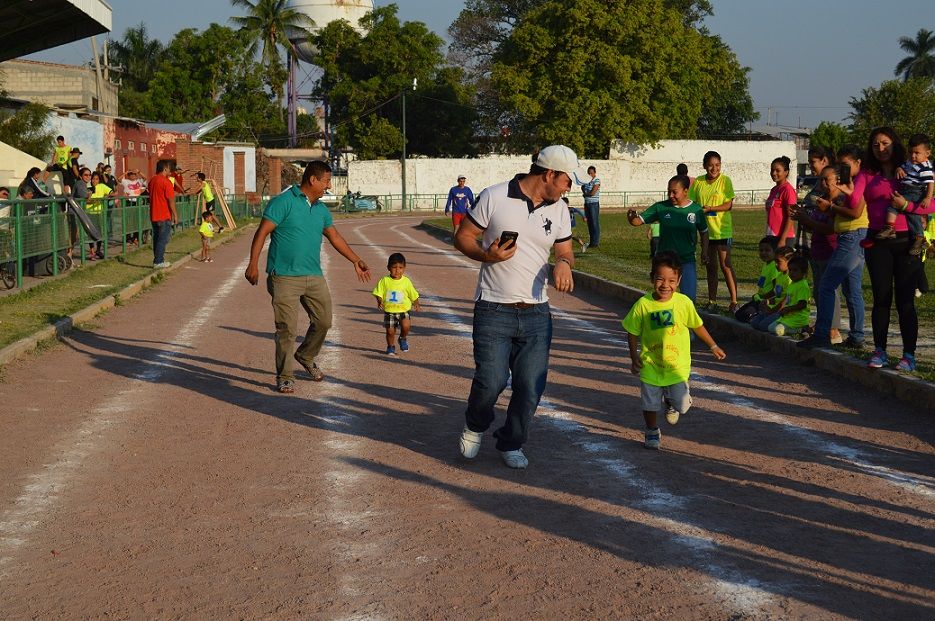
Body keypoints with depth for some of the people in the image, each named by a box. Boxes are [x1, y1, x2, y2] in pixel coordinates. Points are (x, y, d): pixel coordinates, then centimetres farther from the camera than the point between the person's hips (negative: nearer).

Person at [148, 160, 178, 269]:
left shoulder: (152, 181, 10)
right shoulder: (166, 182, -15)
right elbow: (171, 200, -16)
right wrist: (175, 214, -8)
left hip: (154, 215, 8)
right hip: (164, 215, -8)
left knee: (157, 238, 13)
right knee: (163, 239, -3)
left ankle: (157, 260, 18)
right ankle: (158, 262, -4)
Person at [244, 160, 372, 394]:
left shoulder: (321, 209, 14)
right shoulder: (284, 202, -9)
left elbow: (335, 237, 27)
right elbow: (262, 232, -11)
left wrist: (356, 261, 31)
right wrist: (253, 264, -18)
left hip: (314, 277, 7)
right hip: (285, 277, -7)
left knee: (323, 321, 10)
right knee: (286, 328, -6)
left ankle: (305, 358, 35)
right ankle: (285, 377, 6)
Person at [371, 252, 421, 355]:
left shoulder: (406, 281, -3)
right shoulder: (385, 281, -5)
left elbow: (413, 295, 7)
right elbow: (379, 293, -2)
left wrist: (416, 304, -3)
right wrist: (380, 302, -19)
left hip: (403, 311, -1)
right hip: (389, 311, 1)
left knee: (406, 326, -22)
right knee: (390, 331, 3)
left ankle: (403, 339, 9)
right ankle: (391, 347, 28)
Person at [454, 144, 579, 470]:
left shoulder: (559, 210, 10)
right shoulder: (494, 197, -5)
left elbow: (565, 251, 17)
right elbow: (463, 236, 1)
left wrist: (564, 263, -7)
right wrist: (486, 255, -18)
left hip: (536, 313, 4)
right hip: (493, 311, -4)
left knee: (531, 387, 1)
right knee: (491, 380, -10)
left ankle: (510, 444, 25)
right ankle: (474, 427, 23)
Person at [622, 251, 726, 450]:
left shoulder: (683, 302, -11)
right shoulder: (643, 305, -12)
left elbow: (697, 326, 4)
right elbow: (632, 332, 0)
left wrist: (713, 347, 12)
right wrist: (634, 357, -3)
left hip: (677, 365, 0)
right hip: (650, 365, 0)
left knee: (682, 405, -5)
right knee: (650, 403, 7)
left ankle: (671, 403, 31)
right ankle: (652, 432, 34)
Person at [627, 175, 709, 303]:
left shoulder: (696, 210, -4)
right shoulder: (661, 208, -5)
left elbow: (703, 232, 10)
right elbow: (638, 221, -7)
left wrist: (704, 252, 3)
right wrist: (631, 217, -29)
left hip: (687, 259, -1)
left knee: (689, 297, -2)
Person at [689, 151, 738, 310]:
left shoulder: (725, 181, -7)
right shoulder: (698, 182, 4)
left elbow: (729, 205, -12)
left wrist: (709, 208, -21)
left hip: (722, 230, -4)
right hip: (706, 230, 4)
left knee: (725, 265, -6)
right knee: (710, 266, 11)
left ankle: (734, 301, -1)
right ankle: (712, 301, 19)